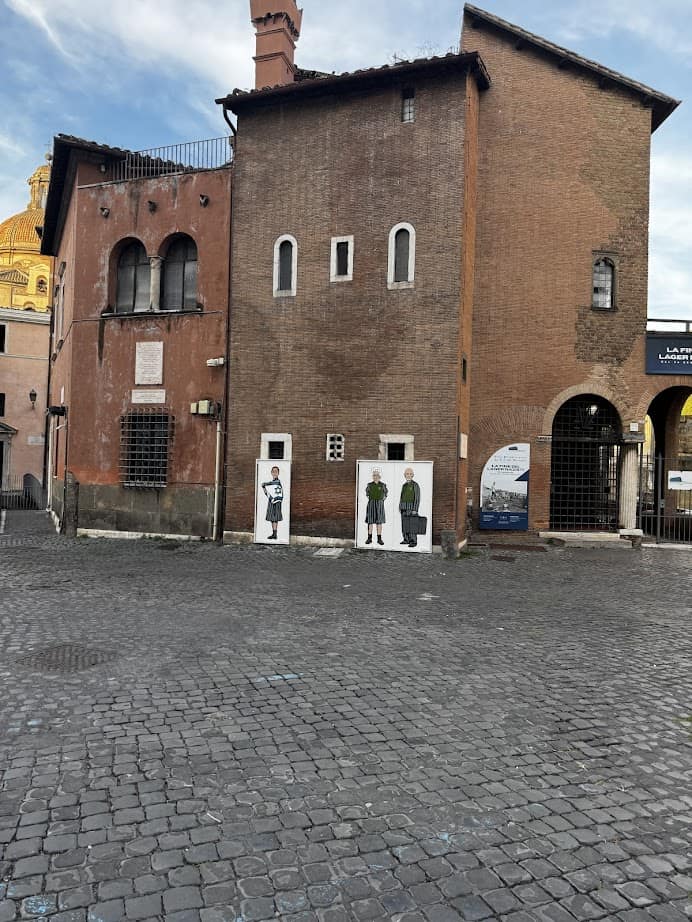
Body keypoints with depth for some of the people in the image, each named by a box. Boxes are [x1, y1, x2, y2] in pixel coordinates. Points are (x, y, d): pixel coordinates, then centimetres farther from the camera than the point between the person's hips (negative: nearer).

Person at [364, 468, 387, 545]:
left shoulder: (383, 485, -1)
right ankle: (369, 538, 6)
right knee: (370, 521, 0)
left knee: (379, 522, 0)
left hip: (379, 505, -1)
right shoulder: (369, 484, 2)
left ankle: (379, 539, 6)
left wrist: (383, 500, 9)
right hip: (371, 504, 1)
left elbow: (386, 492, 16)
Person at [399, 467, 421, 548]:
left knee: (412, 524, -8)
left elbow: (417, 498, -13)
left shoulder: (415, 485, -9)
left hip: (412, 507, -7)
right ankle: (406, 539, 14)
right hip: (404, 508, 7)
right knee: (405, 523, 7)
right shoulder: (404, 485, 13)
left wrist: (415, 510, -19)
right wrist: (400, 507, 11)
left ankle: (413, 541, -5)